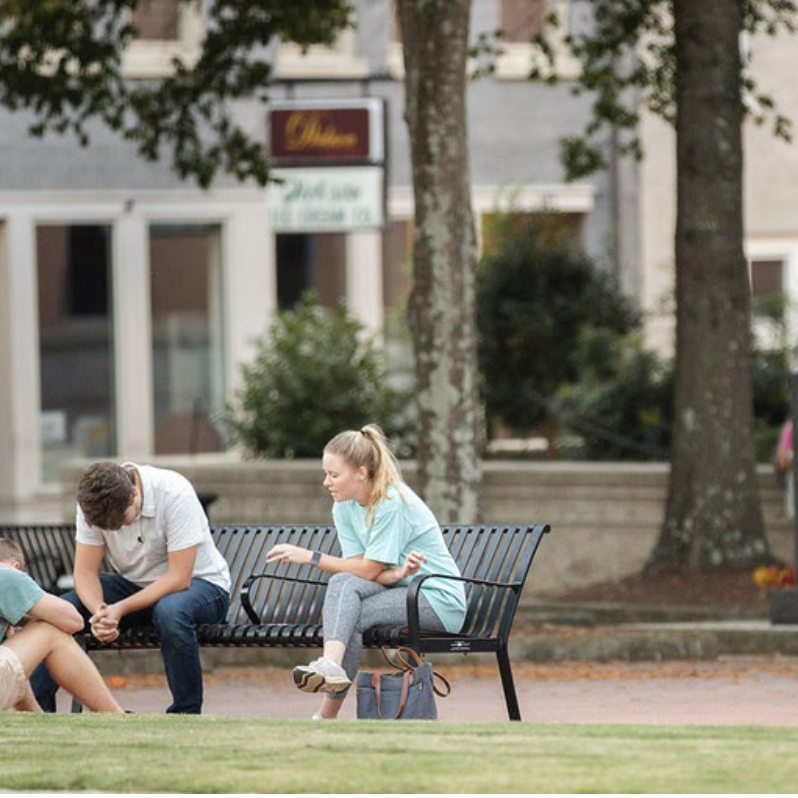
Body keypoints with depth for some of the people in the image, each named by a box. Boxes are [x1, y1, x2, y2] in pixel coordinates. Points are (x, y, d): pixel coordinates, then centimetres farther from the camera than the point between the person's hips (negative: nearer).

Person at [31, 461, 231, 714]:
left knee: (170, 611, -40)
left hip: (200, 582, -5)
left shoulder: (175, 494, -28)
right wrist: (99, 611, -34)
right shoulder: (93, 503, -14)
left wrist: (120, 609, -35)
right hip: (135, 584, 5)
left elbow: (179, 578, -28)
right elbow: (85, 572, -12)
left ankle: (187, 713, -26)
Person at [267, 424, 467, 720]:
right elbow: (356, 570, -6)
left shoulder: (393, 503, -19)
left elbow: (369, 570, -18)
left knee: (352, 616, -27)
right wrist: (398, 573, -26)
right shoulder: (344, 507, 2)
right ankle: (331, 666, -41)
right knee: (342, 583, -23)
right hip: (399, 592, 6)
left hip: (440, 599, -6)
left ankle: (327, 714, -30)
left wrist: (309, 556, -16)